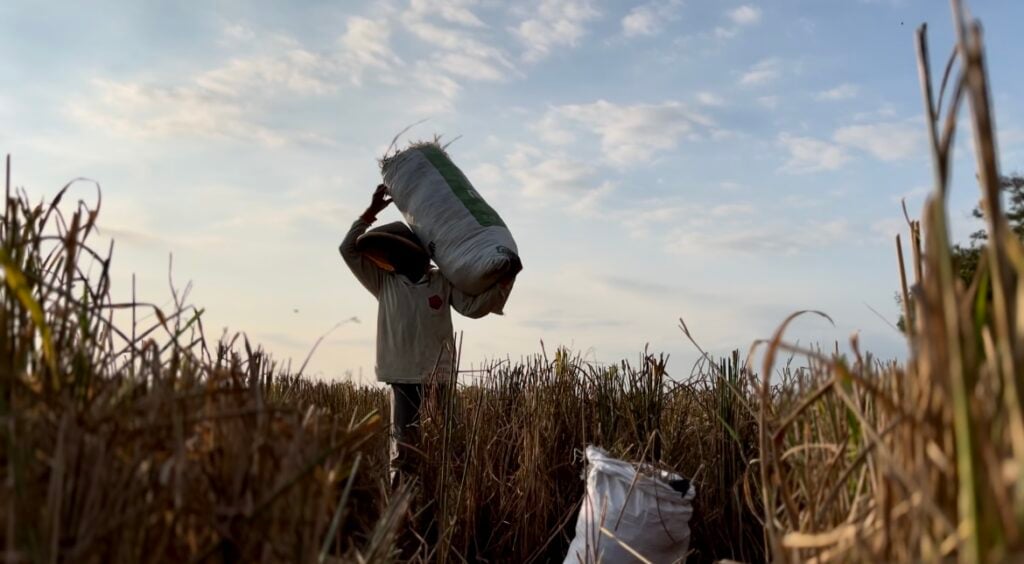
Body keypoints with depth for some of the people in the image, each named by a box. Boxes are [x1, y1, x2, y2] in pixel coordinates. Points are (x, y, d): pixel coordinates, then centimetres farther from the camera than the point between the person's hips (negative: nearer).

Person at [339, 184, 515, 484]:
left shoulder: (442, 282, 8)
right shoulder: (385, 283, 14)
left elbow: (474, 306, -1)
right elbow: (349, 249, 13)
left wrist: (503, 283, -15)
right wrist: (372, 212, 8)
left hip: (438, 376, -2)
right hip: (401, 376, 2)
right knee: (403, 444, -1)